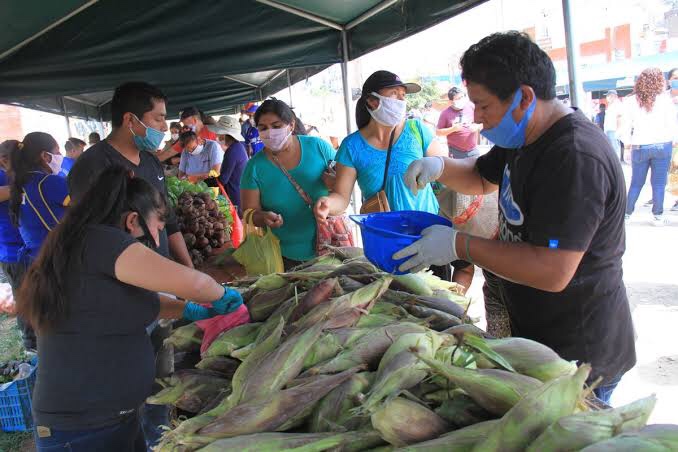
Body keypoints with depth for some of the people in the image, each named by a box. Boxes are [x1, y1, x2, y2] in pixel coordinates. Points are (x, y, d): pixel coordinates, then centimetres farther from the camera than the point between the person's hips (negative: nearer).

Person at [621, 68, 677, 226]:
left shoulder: (631, 101, -1)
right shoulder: (664, 99, -4)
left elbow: (627, 125, 1)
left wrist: (627, 142, 14)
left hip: (640, 147, 1)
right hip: (662, 146, -1)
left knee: (636, 182, 12)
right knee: (659, 182, 4)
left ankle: (627, 212, 15)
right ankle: (658, 216, 8)